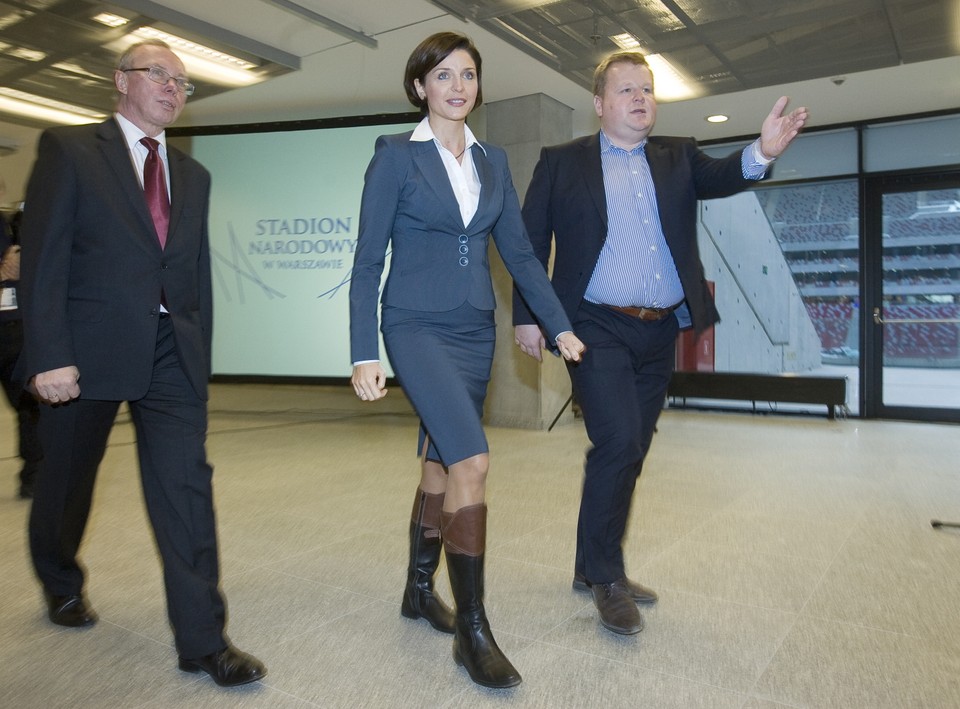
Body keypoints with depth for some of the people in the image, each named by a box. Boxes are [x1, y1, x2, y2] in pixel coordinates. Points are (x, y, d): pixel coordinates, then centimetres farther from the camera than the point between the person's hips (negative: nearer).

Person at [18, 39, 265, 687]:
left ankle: (203, 639, 1)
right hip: (89, 348, -3)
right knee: (68, 478, 16)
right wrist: (49, 356, -15)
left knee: (186, 485, -4)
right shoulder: (68, 149, 1)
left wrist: (200, 353, 12)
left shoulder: (193, 175, 15)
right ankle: (61, 583, 44)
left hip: (173, 353, 3)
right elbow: (43, 257, -7)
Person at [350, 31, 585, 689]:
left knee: (440, 464, 13)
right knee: (472, 461, -17)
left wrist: (560, 325, 5)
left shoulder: (493, 160, 11)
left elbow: (520, 252, 11)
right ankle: (472, 628, -4)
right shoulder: (396, 155, -3)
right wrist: (365, 353, -11)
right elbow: (368, 261, -5)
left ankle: (420, 590, 31)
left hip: (476, 332, 6)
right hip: (419, 328, -5)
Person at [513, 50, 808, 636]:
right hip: (597, 328, -4)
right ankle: (606, 576, 5)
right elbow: (530, 242, 1)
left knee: (628, 453, 11)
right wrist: (527, 315, -7)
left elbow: (720, 177, -5)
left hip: (660, 332, 5)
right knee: (619, 442, -16)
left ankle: (594, 567, 27)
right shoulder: (562, 163, 4)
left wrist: (763, 152, -27)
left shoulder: (678, 157, 13)